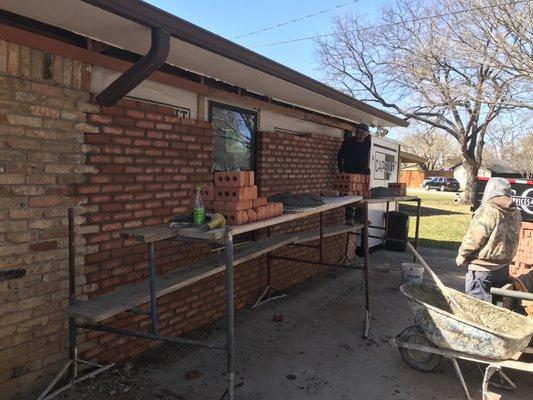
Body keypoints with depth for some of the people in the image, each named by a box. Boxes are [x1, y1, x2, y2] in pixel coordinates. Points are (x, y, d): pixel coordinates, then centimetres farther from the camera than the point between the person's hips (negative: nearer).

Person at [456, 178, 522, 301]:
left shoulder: (487, 211, -19)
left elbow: (473, 239, -18)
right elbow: (512, 239, 9)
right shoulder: (516, 213, 3)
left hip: (482, 269, -7)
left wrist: (461, 256, -6)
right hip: (503, 268, 7)